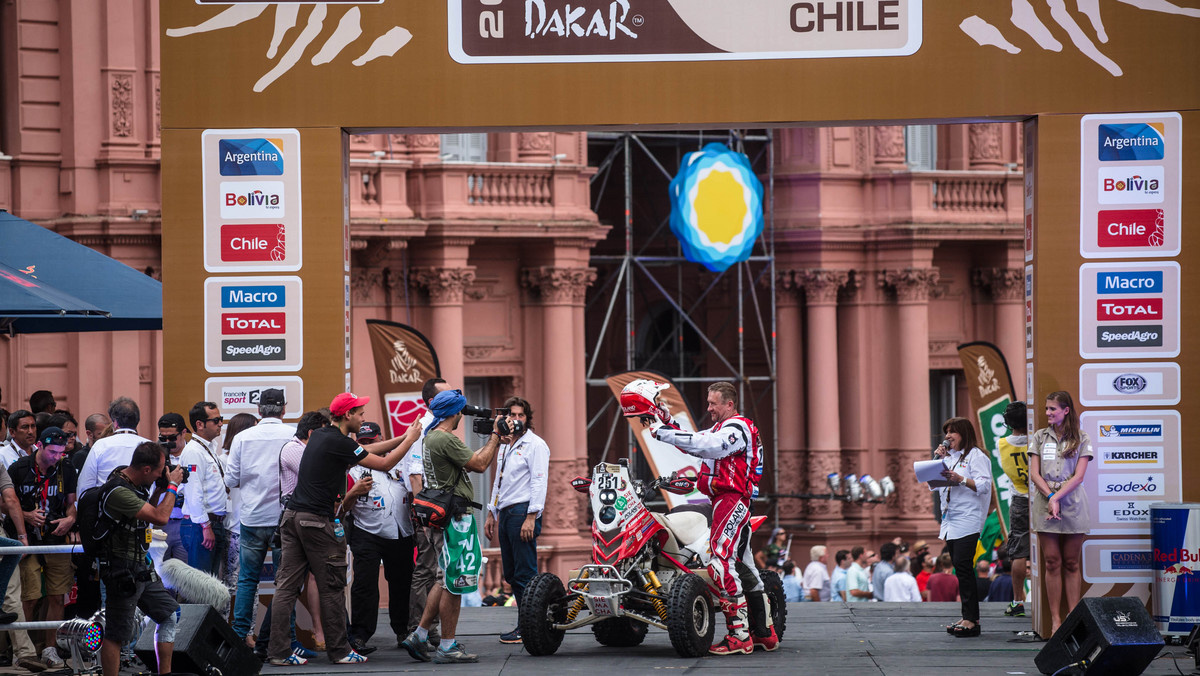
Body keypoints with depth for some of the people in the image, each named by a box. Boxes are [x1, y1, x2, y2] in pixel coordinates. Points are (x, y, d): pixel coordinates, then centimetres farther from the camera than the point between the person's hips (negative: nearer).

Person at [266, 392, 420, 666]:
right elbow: (384, 464, -6)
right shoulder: (339, 443, -11)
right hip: (317, 520, -8)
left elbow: (363, 450, 26)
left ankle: (279, 651, -1)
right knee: (332, 588, 2)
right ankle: (339, 651, 7)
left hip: (292, 517, 8)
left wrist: (400, 439, 26)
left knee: (287, 585, 3)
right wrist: (409, 439, 7)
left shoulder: (319, 436, 16)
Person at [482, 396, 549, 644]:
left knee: (525, 574, -10)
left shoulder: (534, 444, -5)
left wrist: (531, 517, -19)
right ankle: (524, 623, 14)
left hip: (523, 511, -9)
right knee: (511, 574, 9)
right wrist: (491, 514, 24)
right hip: (505, 512, 9)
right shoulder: (505, 446, 21)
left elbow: (539, 482, -12)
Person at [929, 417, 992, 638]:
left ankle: (971, 620, -14)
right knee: (960, 569, 6)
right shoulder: (949, 456, 21)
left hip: (968, 519, -9)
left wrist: (961, 480, -25)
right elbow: (936, 484, 20)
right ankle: (968, 617, 8)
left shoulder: (976, 456, -4)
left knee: (963, 566, -14)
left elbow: (984, 485, -14)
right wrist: (939, 460, 10)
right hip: (951, 521, 9)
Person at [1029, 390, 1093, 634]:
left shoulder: (1082, 439, 4)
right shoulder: (1039, 437, 10)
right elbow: (1034, 474, 4)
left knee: (1071, 563, 2)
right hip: (1045, 502, 1)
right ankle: (1055, 619, 1)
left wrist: (1057, 497, -14)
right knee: (1052, 562, 0)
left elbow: (1078, 476, -4)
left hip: (1072, 504, -1)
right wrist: (1050, 498, -11)